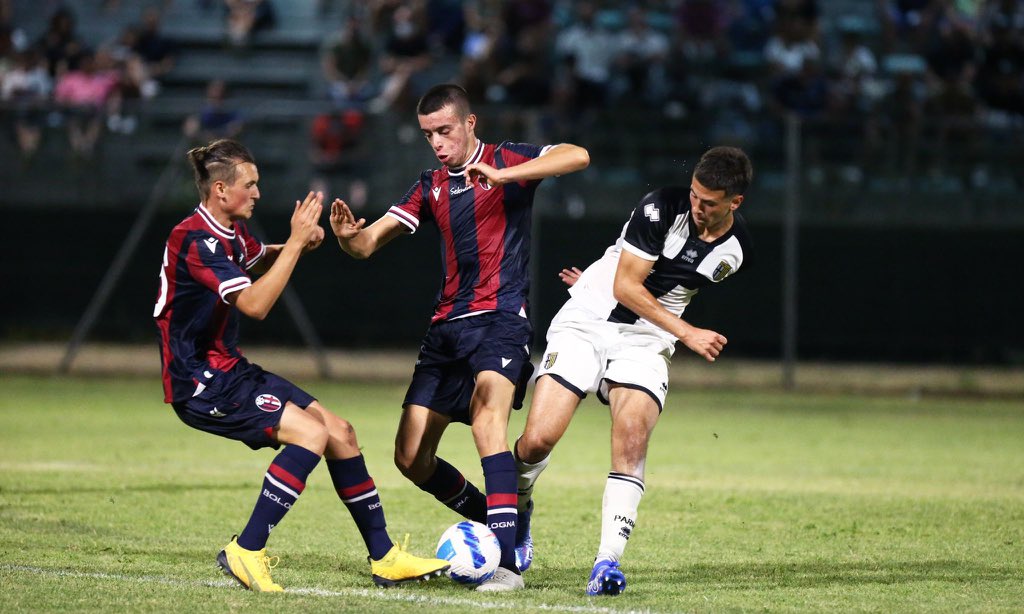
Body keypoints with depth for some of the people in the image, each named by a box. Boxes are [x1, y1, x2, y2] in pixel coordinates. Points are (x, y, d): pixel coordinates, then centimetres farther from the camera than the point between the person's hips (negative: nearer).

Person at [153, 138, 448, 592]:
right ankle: (246, 552, -18)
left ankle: (384, 558, 13)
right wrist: (295, 241, -26)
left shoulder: (231, 233, 10)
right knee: (311, 431, -23)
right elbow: (255, 304, -29)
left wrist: (298, 245, 12)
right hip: (200, 384, -10)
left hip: (229, 372, 10)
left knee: (339, 432, 5)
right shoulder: (194, 240, -20)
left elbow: (257, 260, 34)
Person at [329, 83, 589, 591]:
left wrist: (502, 175, -29)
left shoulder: (506, 161, -1)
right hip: (446, 324, 7)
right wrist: (347, 237, -12)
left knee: (487, 406, -33)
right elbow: (370, 242, 13)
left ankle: (508, 562, -37)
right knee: (411, 458, 2)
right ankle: (501, 527, 22)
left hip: (500, 317, -7)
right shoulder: (431, 187, 15)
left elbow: (577, 156, -18)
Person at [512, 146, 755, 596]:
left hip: (645, 343, 3)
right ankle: (515, 506, 19)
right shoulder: (662, 208, -15)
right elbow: (625, 287, -15)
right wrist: (688, 334, -18)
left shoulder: (734, 251, 0)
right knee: (539, 439, -15)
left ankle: (607, 562, -23)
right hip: (585, 323, -3)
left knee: (632, 437, -24)